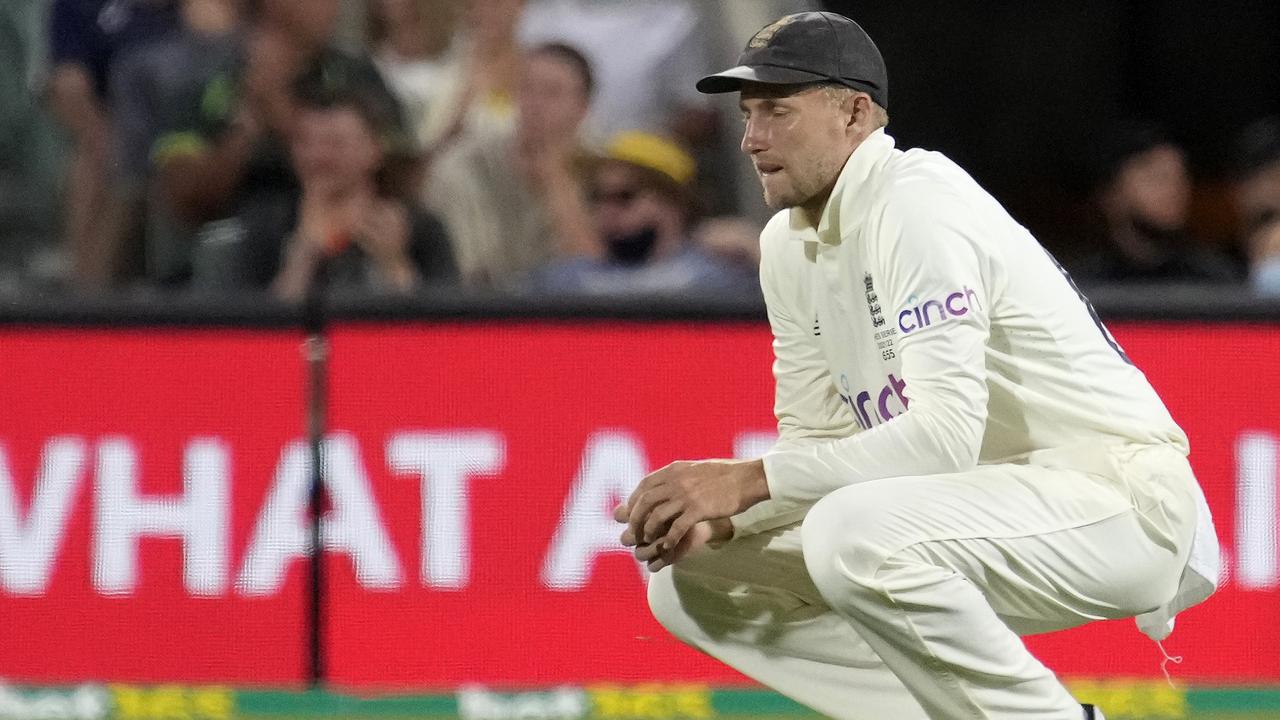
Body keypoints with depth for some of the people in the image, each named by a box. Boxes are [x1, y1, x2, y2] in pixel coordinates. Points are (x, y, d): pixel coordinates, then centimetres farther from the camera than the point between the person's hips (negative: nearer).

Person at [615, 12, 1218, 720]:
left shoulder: (919, 204, -18)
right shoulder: (788, 243, 10)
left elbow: (946, 434, -28)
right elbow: (818, 441, 13)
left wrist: (746, 480, -29)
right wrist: (719, 515, -8)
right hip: (989, 514, 10)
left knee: (854, 536, -36)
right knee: (690, 582, 4)